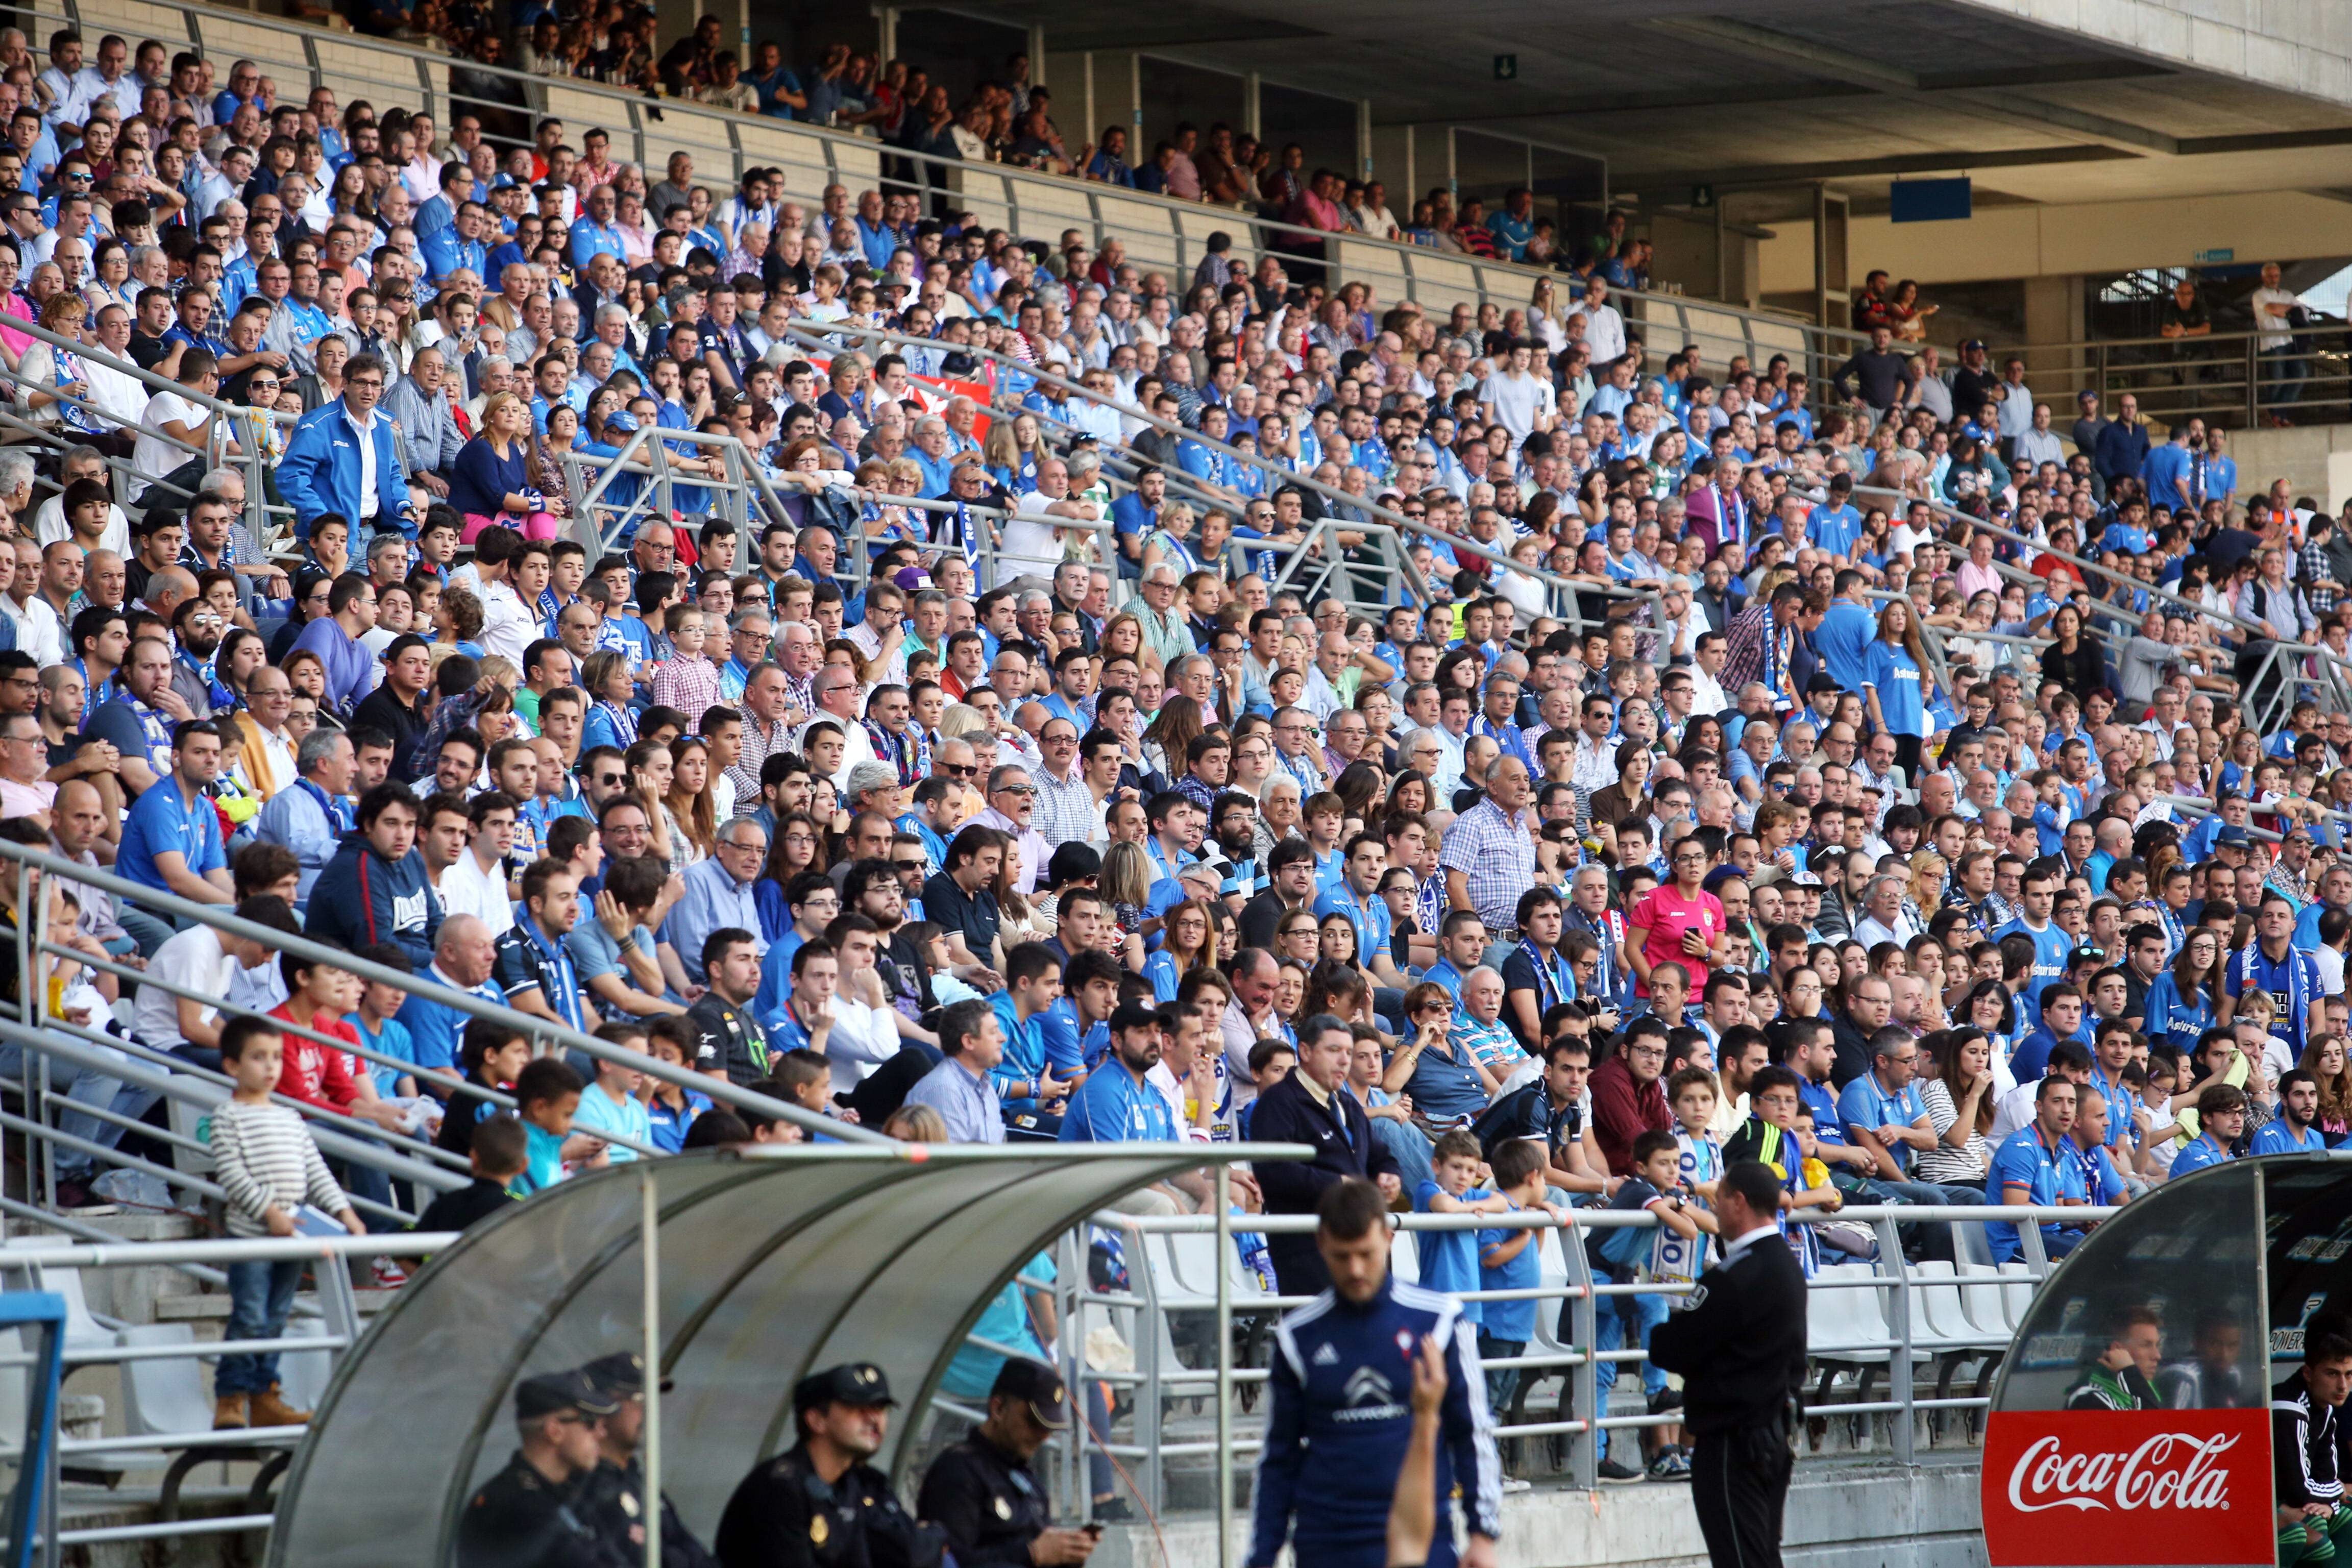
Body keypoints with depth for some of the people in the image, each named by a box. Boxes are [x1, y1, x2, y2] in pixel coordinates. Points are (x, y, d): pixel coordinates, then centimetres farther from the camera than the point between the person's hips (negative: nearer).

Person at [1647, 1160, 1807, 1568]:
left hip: (1732, 1441, -10)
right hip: (1774, 1436, 10)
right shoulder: (1787, 1266, 10)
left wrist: (1654, 1334, 3)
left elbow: (1674, 1350, -17)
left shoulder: (1737, 1277, -20)